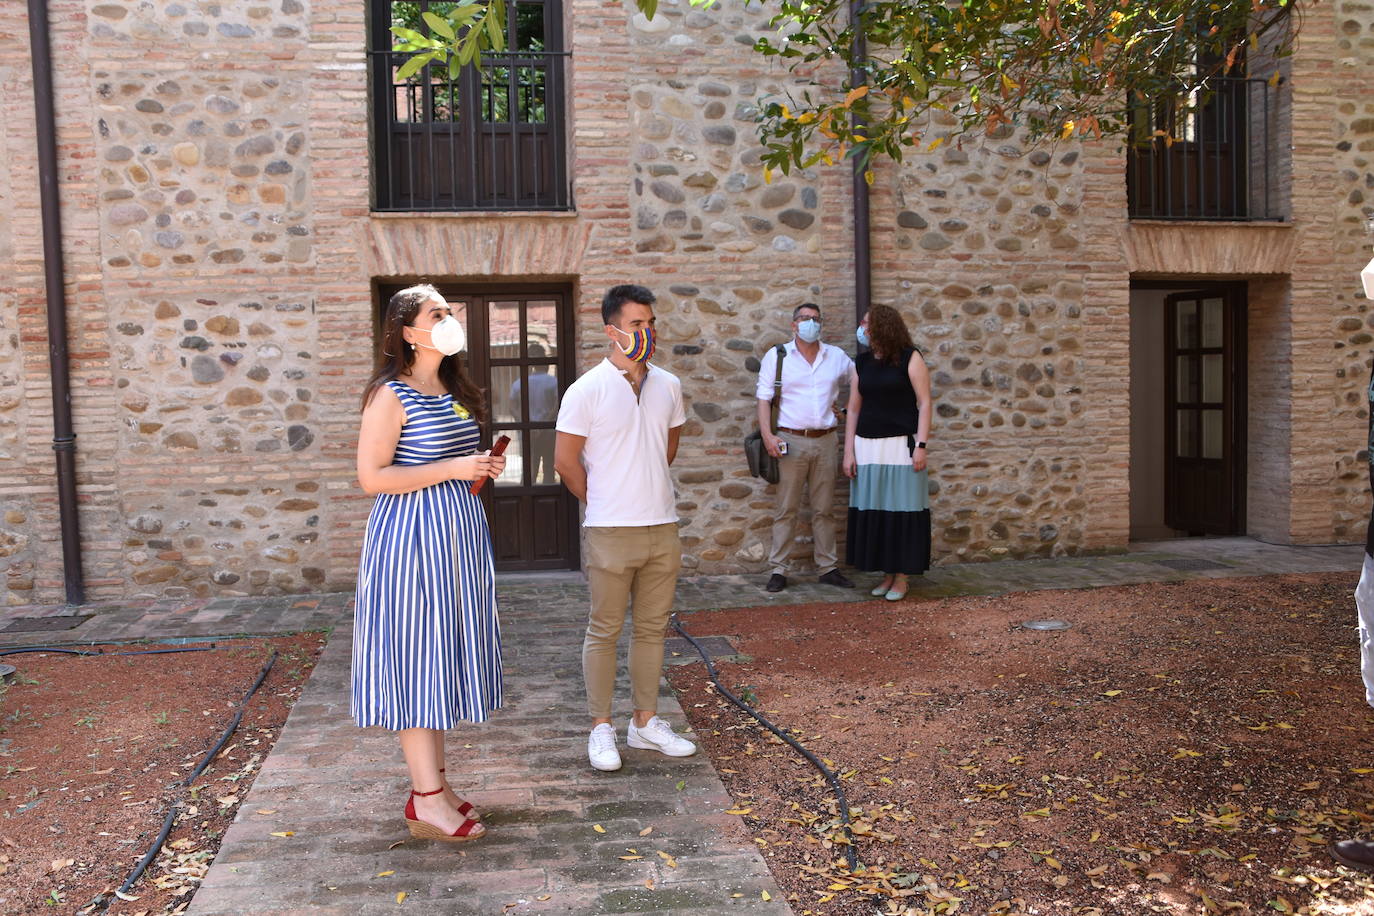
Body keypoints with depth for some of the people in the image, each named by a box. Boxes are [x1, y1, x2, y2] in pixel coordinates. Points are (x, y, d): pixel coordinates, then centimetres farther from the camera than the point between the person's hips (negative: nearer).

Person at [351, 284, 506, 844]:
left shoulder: (453, 392, 14)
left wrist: (484, 467, 6)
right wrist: (452, 469, -20)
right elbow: (372, 477, -18)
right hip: (412, 535, -9)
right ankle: (427, 801, 4)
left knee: (443, 656, 12)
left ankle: (433, 785, 22)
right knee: (415, 657, -3)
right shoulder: (390, 395, -12)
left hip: (457, 535, 9)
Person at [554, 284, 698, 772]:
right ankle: (601, 727, 17)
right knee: (604, 631, 5)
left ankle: (646, 722, 25)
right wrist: (604, 502, 4)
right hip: (611, 531, -5)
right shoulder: (587, 390, -9)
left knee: (652, 628, 13)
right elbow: (565, 461, -5)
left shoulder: (668, 386, 7)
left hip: (663, 526, 5)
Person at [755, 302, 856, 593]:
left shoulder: (837, 356, 11)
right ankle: (778, 570, 4)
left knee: (824, 509, 9)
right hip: (791, 441, -3)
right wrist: (767, 435, -13)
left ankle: (828, 567, 16)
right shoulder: (776, 356, 3)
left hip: (826, 441, 3)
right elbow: (764, 398, -2)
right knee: (786, 509, -1)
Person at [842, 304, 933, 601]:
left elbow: (924, 403, -5)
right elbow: (853, 410, 10)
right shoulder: (861, 364, 10)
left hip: (900, 446, -4)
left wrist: (921, 445, -13)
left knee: (902, 510, 0)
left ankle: (902, 578, 10)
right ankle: (887, 573, 18)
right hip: (867, 447, 4)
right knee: (872, 512, 6)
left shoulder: (910, 359, -3)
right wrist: (849, 451, 5)